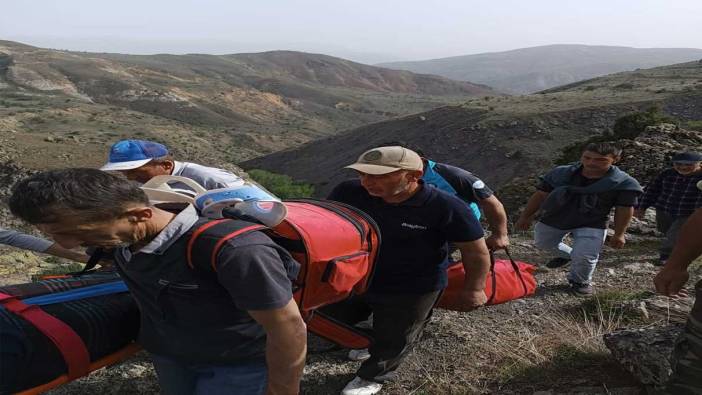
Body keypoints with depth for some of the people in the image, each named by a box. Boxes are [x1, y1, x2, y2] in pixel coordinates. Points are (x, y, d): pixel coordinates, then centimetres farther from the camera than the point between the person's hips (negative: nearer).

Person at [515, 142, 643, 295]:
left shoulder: (623, 183, -16)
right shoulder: (561, 173, -11)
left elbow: (624, 209, -9)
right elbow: (540, 195, -5)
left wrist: (619, 234, -11)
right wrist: (526, 216, -3)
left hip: (591, 226, -3)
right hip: (552, 220, 3)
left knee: (584, 256, -18)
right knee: (542, 243, 22)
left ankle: (580, 281, 15)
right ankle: (566, 254, 52)